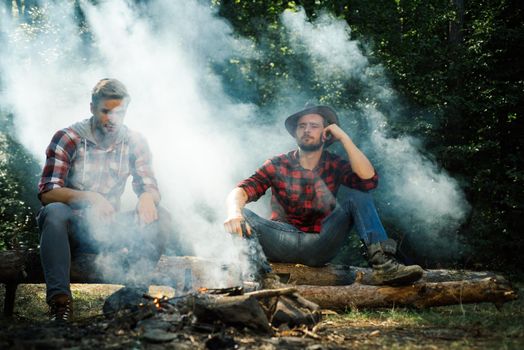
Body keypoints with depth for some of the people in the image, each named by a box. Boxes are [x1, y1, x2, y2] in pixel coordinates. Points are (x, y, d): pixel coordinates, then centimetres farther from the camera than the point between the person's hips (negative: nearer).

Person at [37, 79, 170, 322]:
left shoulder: (135, 143, 4)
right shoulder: (67, 138, -7)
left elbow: (149, 187, 3)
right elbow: (46, 192, -14)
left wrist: (147, 197, -24)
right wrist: (89, 197, -33)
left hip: (108, 228, 3)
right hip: (71, 227, -3)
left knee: (159, 218, -19)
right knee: (54, 212, -36)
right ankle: (59, 298, -38)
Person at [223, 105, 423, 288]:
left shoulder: (335, 165, 6)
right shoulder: (277, 165, 3)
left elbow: (369, 180, -14)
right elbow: (242, 190, -11)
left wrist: (343, 137, -10)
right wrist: (234, 212, -35)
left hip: (319, 248, 1)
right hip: (284, 242, -1)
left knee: (358, 195, -13)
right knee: (242, 215, -24)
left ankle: (382, 263, -30)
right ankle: (263, 277, -48)